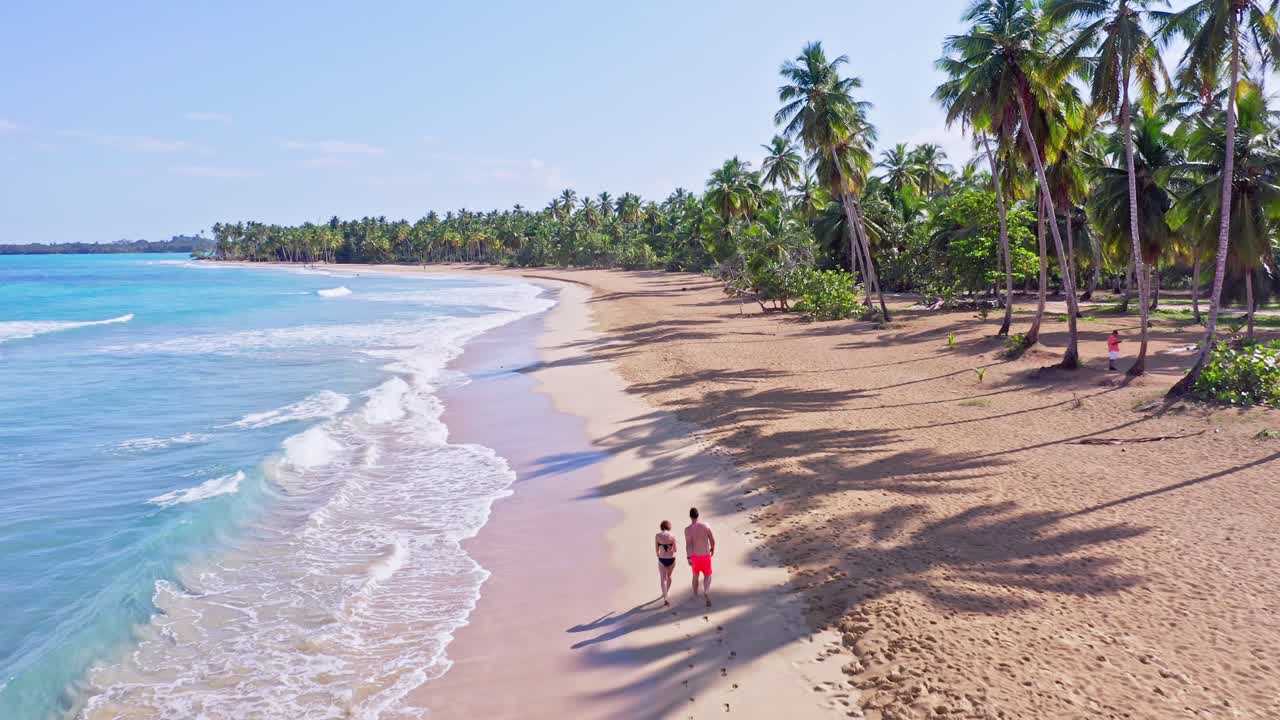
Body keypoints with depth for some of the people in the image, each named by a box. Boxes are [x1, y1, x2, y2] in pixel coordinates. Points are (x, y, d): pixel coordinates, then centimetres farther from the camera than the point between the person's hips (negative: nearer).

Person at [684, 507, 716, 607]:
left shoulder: (688, 529, -17)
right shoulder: (705, 525, -11)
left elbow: (688, 545, -22)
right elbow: (712, 540, -4)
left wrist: (689, 558, -20)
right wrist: (712, 548, 15)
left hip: (695, 556, 0)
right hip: (705, 555, 0)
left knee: (695, 575, 23)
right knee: (707, 575, 13)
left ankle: (695, 595, 36)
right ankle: (706, 592, -14)